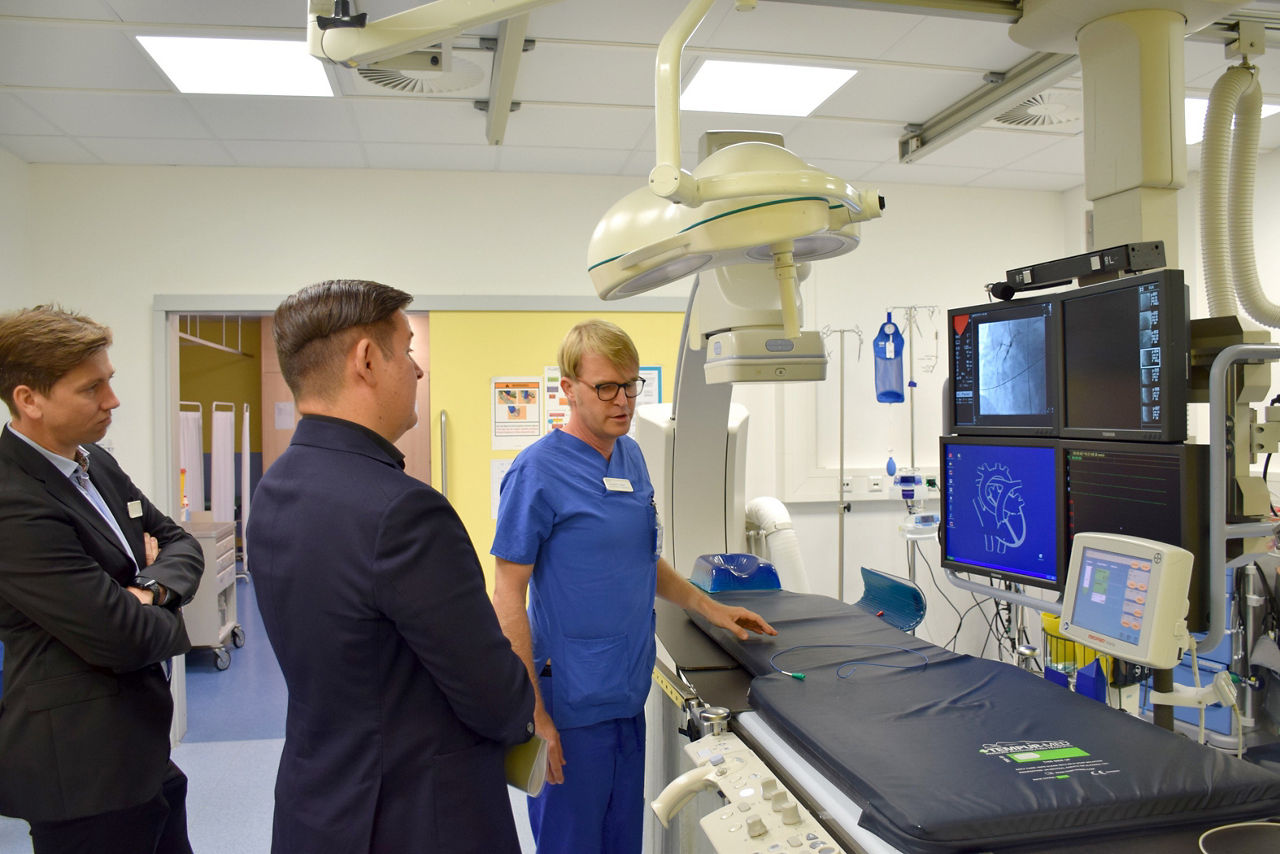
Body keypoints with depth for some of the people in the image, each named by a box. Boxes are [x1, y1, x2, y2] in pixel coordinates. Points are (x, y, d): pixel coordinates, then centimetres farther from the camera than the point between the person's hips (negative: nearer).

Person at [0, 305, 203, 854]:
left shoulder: (96, 463, 4)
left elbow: (180, 543, 10)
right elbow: (125, 639, -27)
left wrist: (153, 587, -12)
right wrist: (167, 619, -4)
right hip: (83, 767, -8)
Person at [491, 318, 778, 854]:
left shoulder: (631, 456, 7)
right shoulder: (538, 472, -15)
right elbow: (508, 598, -15)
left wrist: (708, 608, 14)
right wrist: (533, 714, -18)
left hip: (630, 693, 7)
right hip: (573, 707, -7)